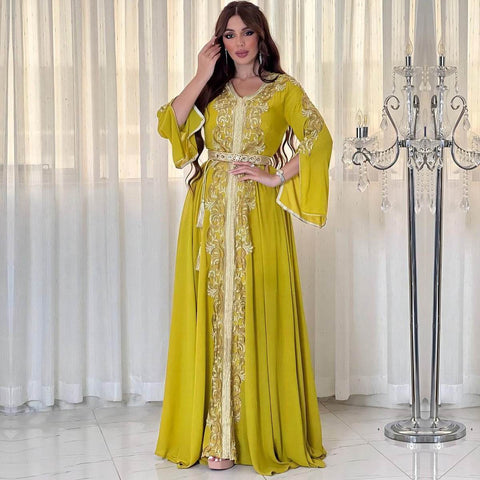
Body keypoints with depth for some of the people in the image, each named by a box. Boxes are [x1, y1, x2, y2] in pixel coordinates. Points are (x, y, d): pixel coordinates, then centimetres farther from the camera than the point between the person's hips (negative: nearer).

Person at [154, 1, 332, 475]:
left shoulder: (282, 88, 6)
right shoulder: (212, 89, 16)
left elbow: (318, 139, -7)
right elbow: (170, 125, 1)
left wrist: (276, 178, -10)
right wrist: (202, 77, -1)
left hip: (258, 216, -3)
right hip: (210, 213, 3)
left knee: (254, 315, -3)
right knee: (213, 314, 0)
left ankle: (256, 432, 7)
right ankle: (214, 434, 5)